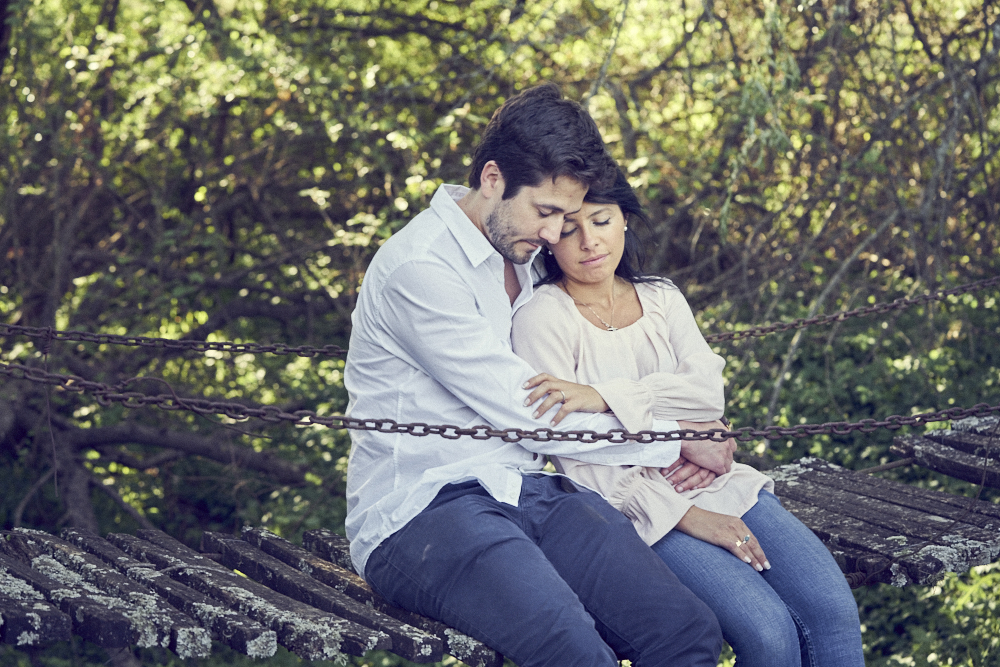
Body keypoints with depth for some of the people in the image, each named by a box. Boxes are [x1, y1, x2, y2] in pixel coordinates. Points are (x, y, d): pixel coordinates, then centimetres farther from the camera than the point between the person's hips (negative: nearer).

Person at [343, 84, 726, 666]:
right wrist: (675, 443, -3)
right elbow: (527, 414, -13)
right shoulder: (419, 268, -11)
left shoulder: (524, 255, 17)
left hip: (532, 488, 8)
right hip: (423, 511, -8)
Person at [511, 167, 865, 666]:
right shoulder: (542, 320, -3)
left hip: (719, 483, 5)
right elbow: (575, 460, -10)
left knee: (834, 610, -18)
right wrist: (686, 517, -17)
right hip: (641, 509, -5)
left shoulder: (661, 298, 14)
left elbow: (708, 391, -5)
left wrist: (606, 395, -23)